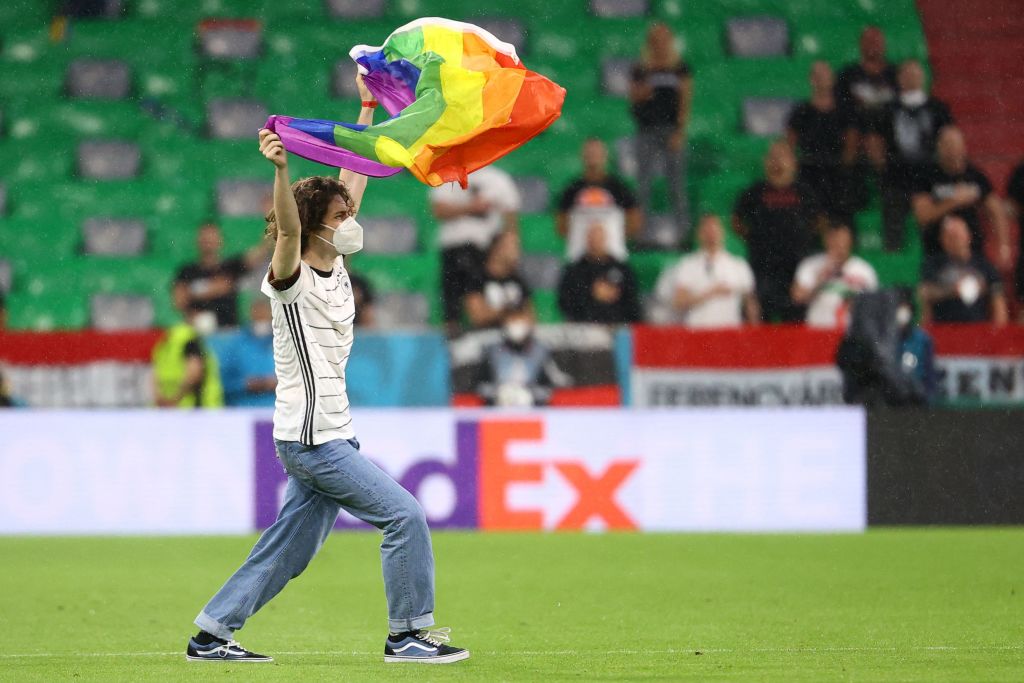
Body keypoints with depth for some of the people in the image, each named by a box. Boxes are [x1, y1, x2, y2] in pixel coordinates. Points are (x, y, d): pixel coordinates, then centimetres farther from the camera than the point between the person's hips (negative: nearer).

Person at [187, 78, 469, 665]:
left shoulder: (335, 267, 10)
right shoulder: (292, 281, -12)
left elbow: (355, 179, 16)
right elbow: (288, 229, -34)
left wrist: (368, 108, 19)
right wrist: (280, 168, -51)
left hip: (332, 435, 9)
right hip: (312, 438, -9)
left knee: (290, 547, 11)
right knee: (405, 515, -10)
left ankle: (212, 635, 16)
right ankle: (408, 634, -3)